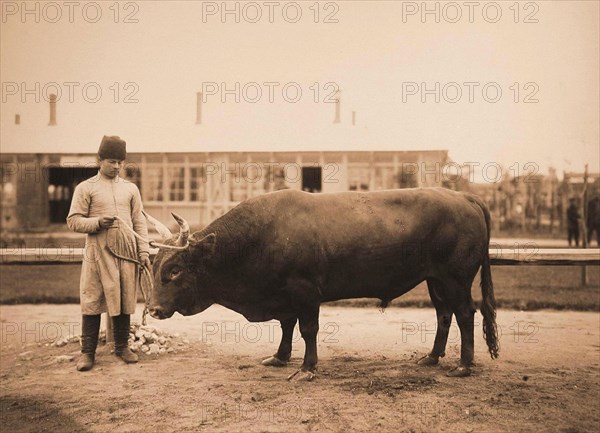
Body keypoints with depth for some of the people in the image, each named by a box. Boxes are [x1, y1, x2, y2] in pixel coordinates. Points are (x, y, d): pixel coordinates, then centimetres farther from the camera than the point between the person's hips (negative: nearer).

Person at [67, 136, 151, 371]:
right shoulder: (85, 188, 3)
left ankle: (122, 347, 20)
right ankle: (87, 351, 7)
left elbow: (139, 222, 11)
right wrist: (97, 223, -16)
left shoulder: (130, 188, 12)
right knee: (92, 301, -1)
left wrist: (143, 250, 3)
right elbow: (73, 220, 0)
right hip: (98, 252, -3)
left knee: (124, 299, 7)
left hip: (127, 252, 3)